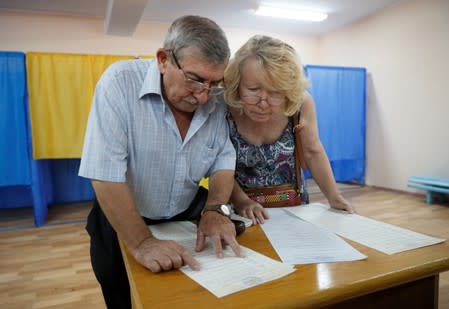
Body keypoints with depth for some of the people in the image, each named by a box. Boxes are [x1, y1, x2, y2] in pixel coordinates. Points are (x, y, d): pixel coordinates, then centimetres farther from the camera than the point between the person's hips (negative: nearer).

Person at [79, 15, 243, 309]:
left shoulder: (217, 99, -13)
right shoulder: (120, 82, -25)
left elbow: (223, 159, -9)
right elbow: (106, 173, -29)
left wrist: (214, 210, -25)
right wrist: (141, 243, -33)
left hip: (189, 218, 4)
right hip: (122, 225, -3)